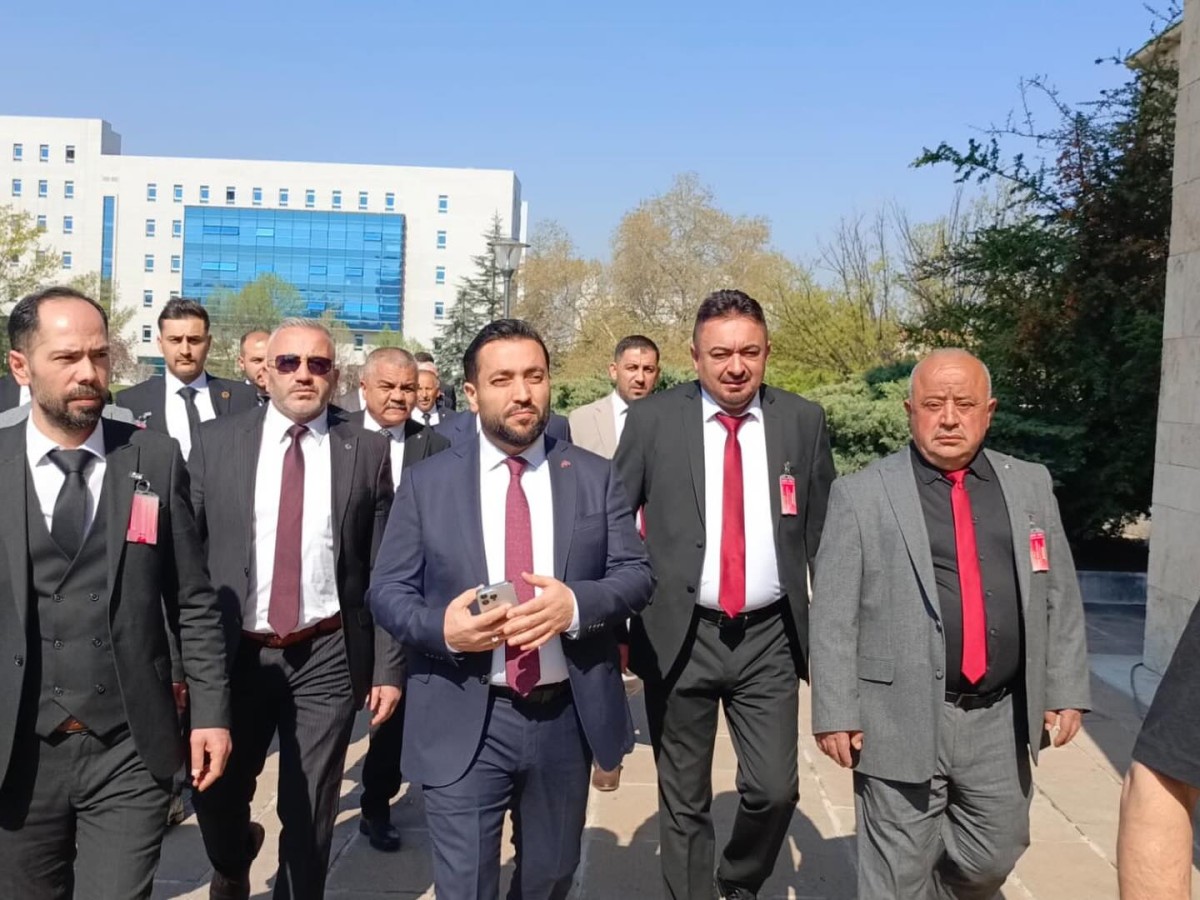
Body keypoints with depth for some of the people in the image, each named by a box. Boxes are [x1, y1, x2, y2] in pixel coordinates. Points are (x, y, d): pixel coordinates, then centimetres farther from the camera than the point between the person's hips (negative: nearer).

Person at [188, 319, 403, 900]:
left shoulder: (366, 452, -2)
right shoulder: (216, 441, 1)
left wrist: (389, 667, -2)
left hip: (328, 657, -1)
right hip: (232, 652, 2)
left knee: (311, 818, 9)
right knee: (215, 797, 16)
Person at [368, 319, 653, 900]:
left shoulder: (595, 477, 2)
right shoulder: (425, 483, -1)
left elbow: (637, 575, -1)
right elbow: (386, 591, 0)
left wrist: (576, 603, -21)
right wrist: (441, 627, -21)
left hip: (567, 717, 2)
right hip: (462, 724, -2)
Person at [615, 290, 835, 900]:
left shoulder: (803, 421, 1)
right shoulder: (652, 420, -4)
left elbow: (823, 532, 6)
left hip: (769, 637, 1)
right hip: (677, 634, -1)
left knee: (774, 790, 3)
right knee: (683, 800, 11)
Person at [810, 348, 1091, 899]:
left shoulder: (1031, 486, 7)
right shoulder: (861, 495, -6)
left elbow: (1060, 597, 11)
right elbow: (833, 615, -7)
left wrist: (1065, 691, 7)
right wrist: (836, 712, -9)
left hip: (1000, 720, 4)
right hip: (901, 720, -4)